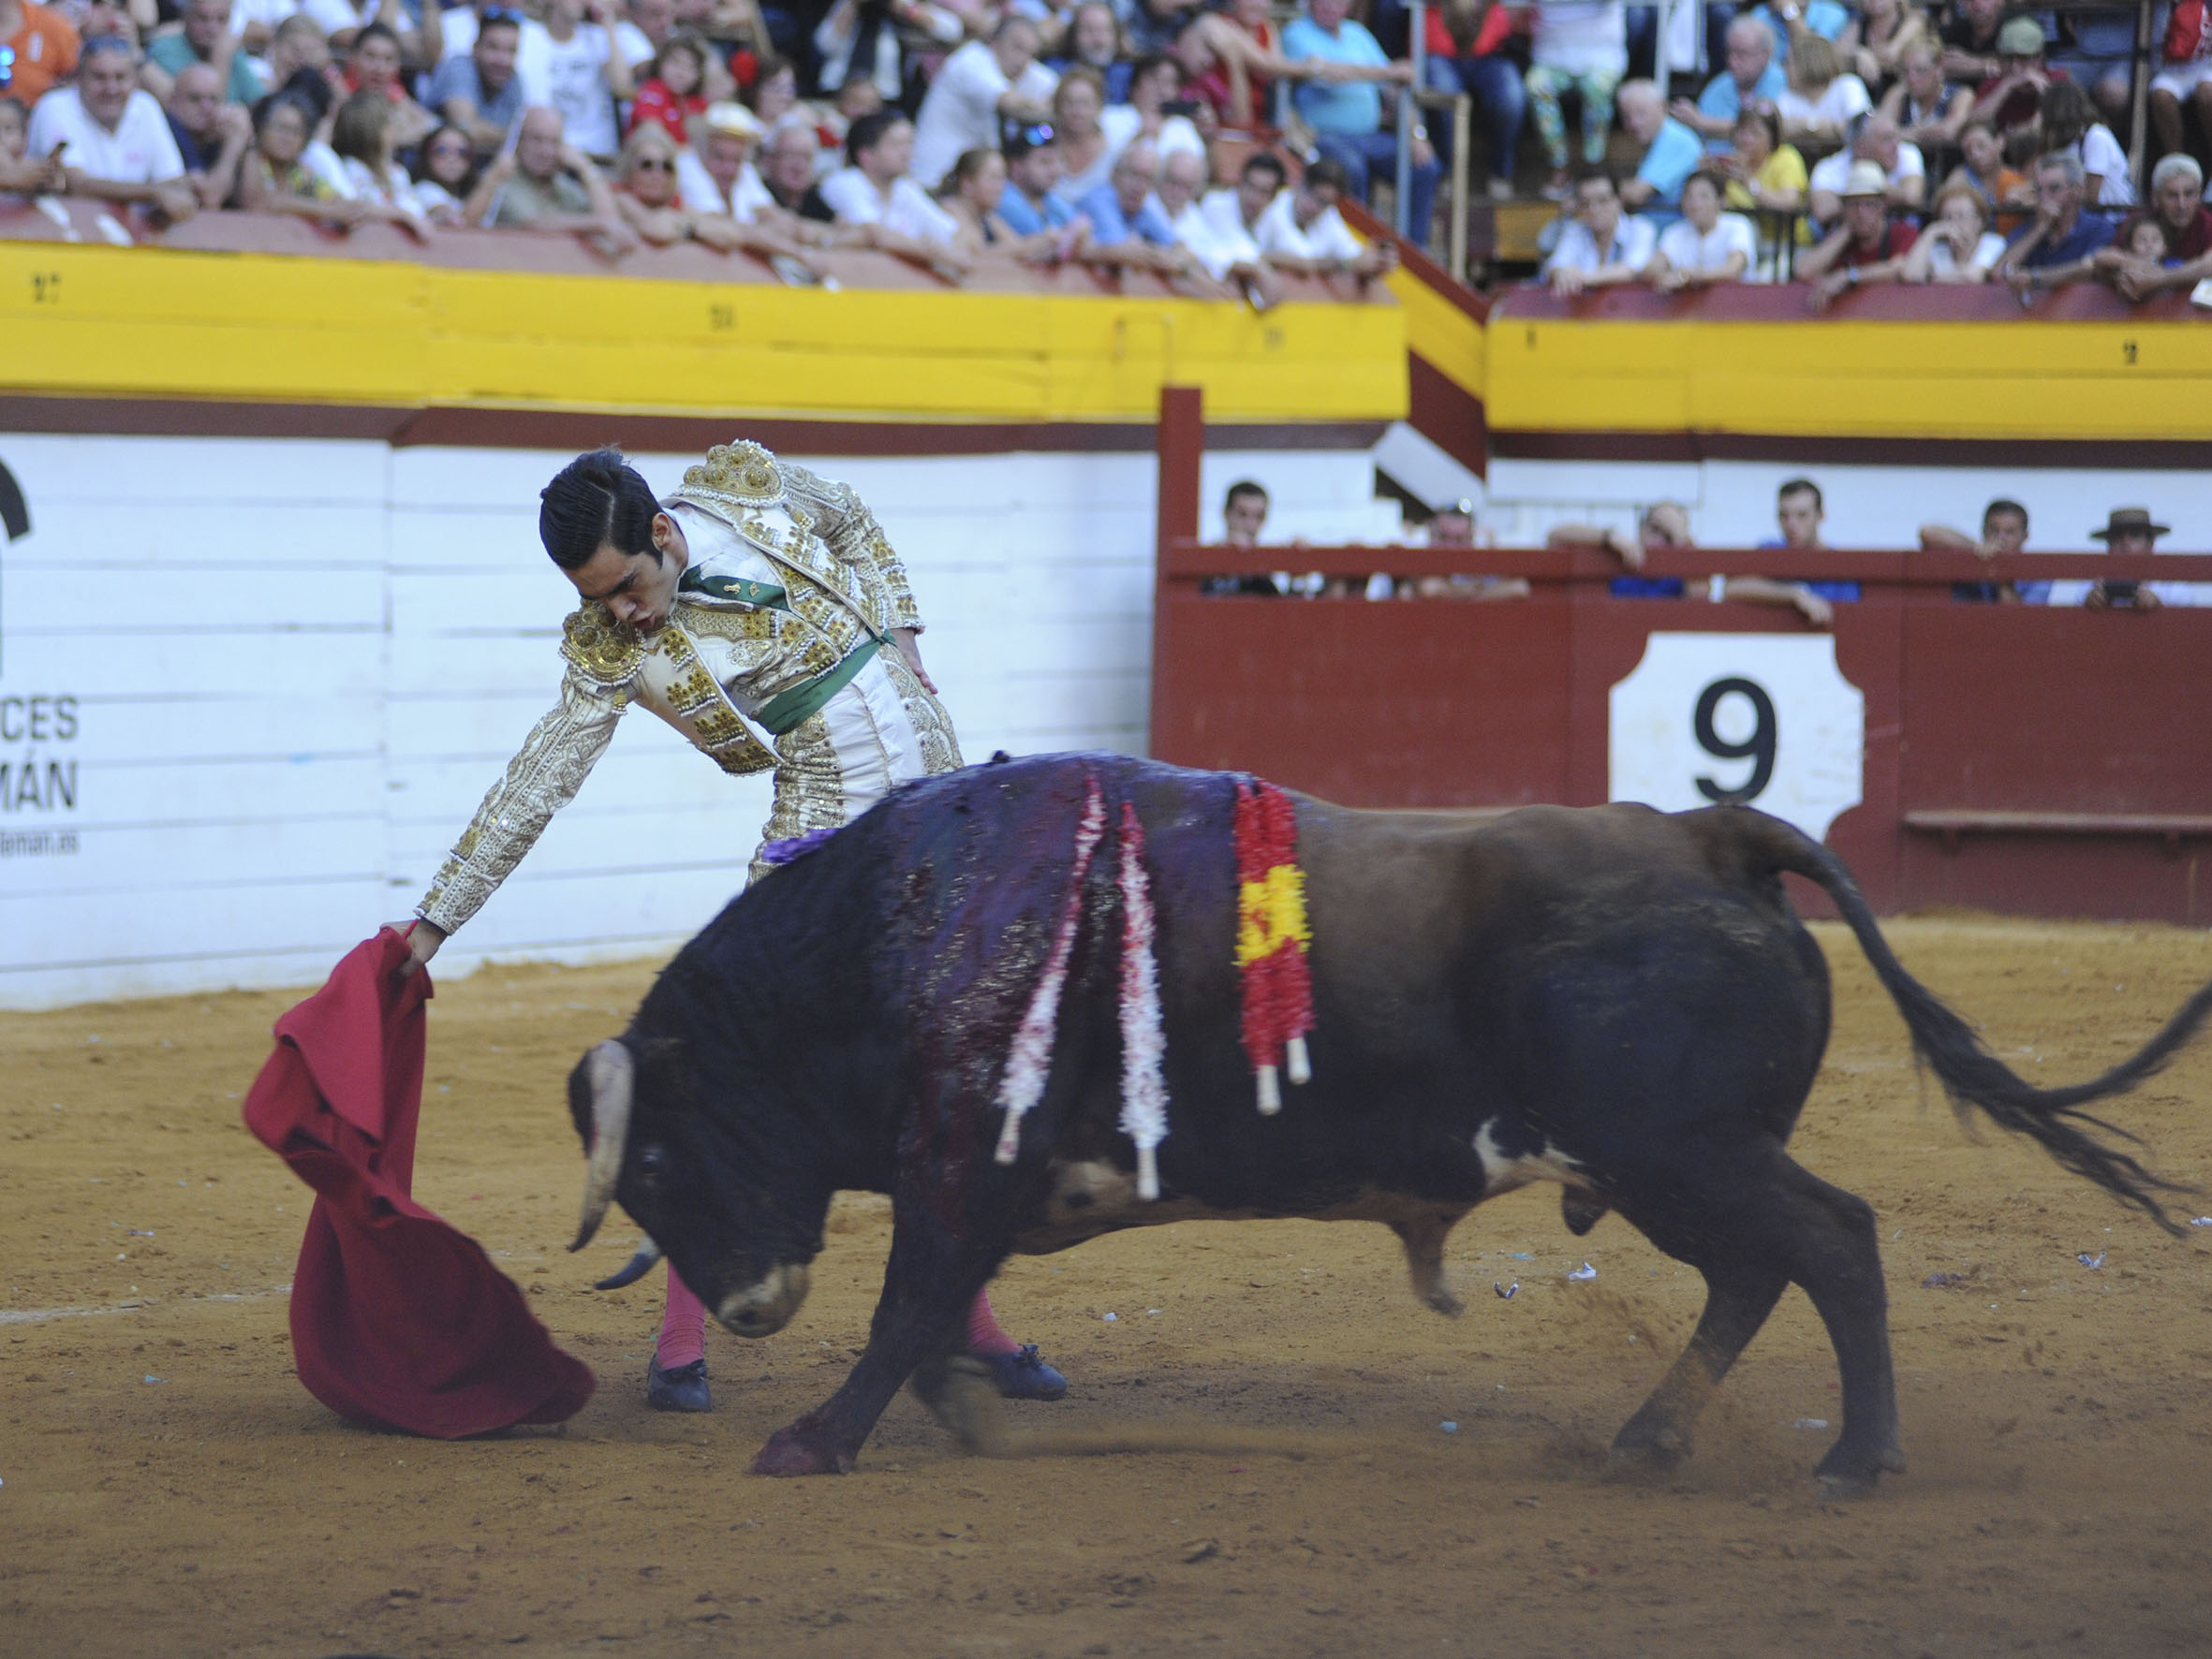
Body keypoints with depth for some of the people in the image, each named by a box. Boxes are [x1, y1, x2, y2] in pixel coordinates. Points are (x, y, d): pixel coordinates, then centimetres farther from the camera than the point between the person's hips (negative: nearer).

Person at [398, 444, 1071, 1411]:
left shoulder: (749, 486, -7)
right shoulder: (610, 653, -12)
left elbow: (855, 526, 14)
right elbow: (533, 789, -8)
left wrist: (898, 634, 3)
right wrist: (438, 918, -9)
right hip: (821, 837, -3)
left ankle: (968, 1322, 19)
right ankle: (682, 1345, -6)